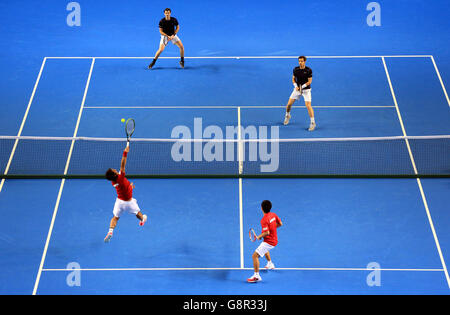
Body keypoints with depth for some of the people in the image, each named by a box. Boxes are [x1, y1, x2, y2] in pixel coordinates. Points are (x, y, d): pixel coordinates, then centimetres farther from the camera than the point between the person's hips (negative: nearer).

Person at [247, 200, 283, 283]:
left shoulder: (264, 220, -24)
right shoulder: (273, 215, -1)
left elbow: (267, 233, -30)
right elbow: (280, 224, 10)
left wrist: (259, 236, -14)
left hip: (269, 242, -9)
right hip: (274, 240, 9)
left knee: (255, 256, -11)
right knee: (264, 249, 40)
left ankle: (256, 275, -17)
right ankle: (270, 264, 55)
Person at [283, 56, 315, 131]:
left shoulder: (308, 70, -14)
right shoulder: (295, 69, -2)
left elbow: (309, 81, -13)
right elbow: (293, 79, 7)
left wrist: (302, 87, -24)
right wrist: (296, 86, -10)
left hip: (306, 90, -4)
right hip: (297, 89, 4)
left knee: (308, 105, -17)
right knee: (289, 104, 3)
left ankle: (312, 123, -8)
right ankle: (287, 116, 34)